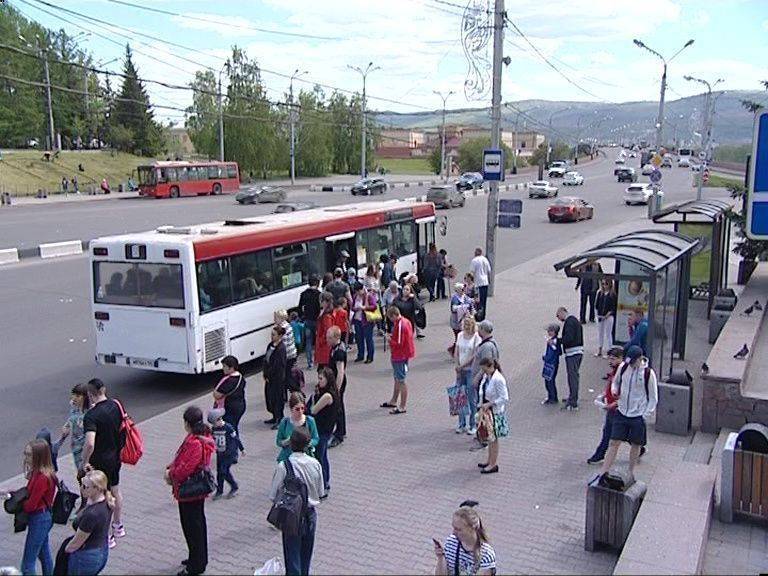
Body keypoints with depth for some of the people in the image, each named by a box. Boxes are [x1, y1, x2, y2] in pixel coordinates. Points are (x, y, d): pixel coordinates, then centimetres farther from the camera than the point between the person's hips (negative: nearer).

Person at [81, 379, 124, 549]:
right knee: (115, 491, 23)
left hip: (100, 461, -7)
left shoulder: (91, 416, -26)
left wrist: (85, 462, -21)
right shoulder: (116, 405, -4)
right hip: (116, 457, 7)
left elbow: (90, 444, -35)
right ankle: (118, 526, 41)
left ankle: (107, 537, 16)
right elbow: (122, 426, 12)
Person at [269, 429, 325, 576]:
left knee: (292, 555, 9)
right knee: (306, 554, 22)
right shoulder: (315, 464, -9)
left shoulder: (283, 466, -21)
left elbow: (273, 495, -13)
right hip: (311, 514, 4)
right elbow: (321, 493, 1)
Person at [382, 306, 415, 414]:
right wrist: (392, 336, 6)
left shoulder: (400, 325, -24)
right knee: (397, 379, 21)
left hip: (400, 356, -10)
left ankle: (402, 407, 4)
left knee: (401, 381, -3)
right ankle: (393, 401, 36)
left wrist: (389, 340, -10)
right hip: (403, 355, 10)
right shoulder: (406, 321, 6)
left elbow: (399, 344, -25)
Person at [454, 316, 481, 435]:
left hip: (471, 370, -5)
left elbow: (475, 356, -13)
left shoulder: (476, 337, -9)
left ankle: (473, 425, 9)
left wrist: (462, 366, -12)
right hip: (460, 371, 5)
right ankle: (462, 424, 19)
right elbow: (456, 352, 10)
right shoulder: (460, 335, 8)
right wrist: (457, 366, -3)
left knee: (472, 399, 0)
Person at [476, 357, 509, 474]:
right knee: (489, 437, 18)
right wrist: (482, 406, 5)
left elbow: (504, 398, -22)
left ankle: (493, 465, 11)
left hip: (495, 412, -8)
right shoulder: (486, 376, 3)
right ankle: (490, 461, 31)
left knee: (493, 438, 1)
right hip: (487, 410, 8)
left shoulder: (498, 379, -22)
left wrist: (489, 404, -23)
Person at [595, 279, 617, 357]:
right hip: (600, 316, 5)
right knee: (600, 333, 12)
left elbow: (613, 307, -7)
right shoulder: (600, 293, 6)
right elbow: (596, 304, 5)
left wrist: (608, 314, -13)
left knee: (608, 333, -1)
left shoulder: (612, 294, -5)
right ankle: (599, 351, 21)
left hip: (608, 316, -4)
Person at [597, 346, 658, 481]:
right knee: (614, 443, 0)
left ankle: (631, 472, 29)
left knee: (635, 444, 10)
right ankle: (602, 474, 2)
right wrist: (614, 390, -8)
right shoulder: (623, 367, -3)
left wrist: (645, 415, -11)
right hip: (621, 412, 3)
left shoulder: (648, 373, -13)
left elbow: (653, 398, -4)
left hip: (638, 416, -2)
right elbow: (615, 382, 15)